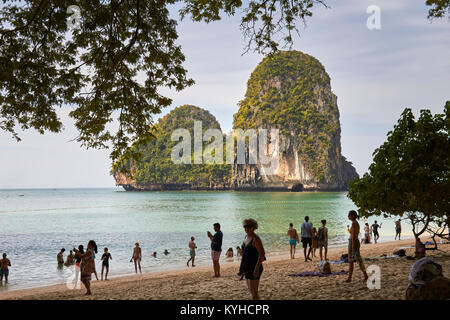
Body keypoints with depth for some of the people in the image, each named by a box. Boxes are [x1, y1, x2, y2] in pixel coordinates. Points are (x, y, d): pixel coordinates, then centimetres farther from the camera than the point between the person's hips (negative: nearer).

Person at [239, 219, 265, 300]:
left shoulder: (255, 239, -17)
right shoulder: (246, 237, 10)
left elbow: (262, 254, -22)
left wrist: (257, 268, -24)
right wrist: (242, 267, 19)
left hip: (254, 268, -10)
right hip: (248, 268, 10)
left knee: (253, 291, -7)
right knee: (250, 289, 17)